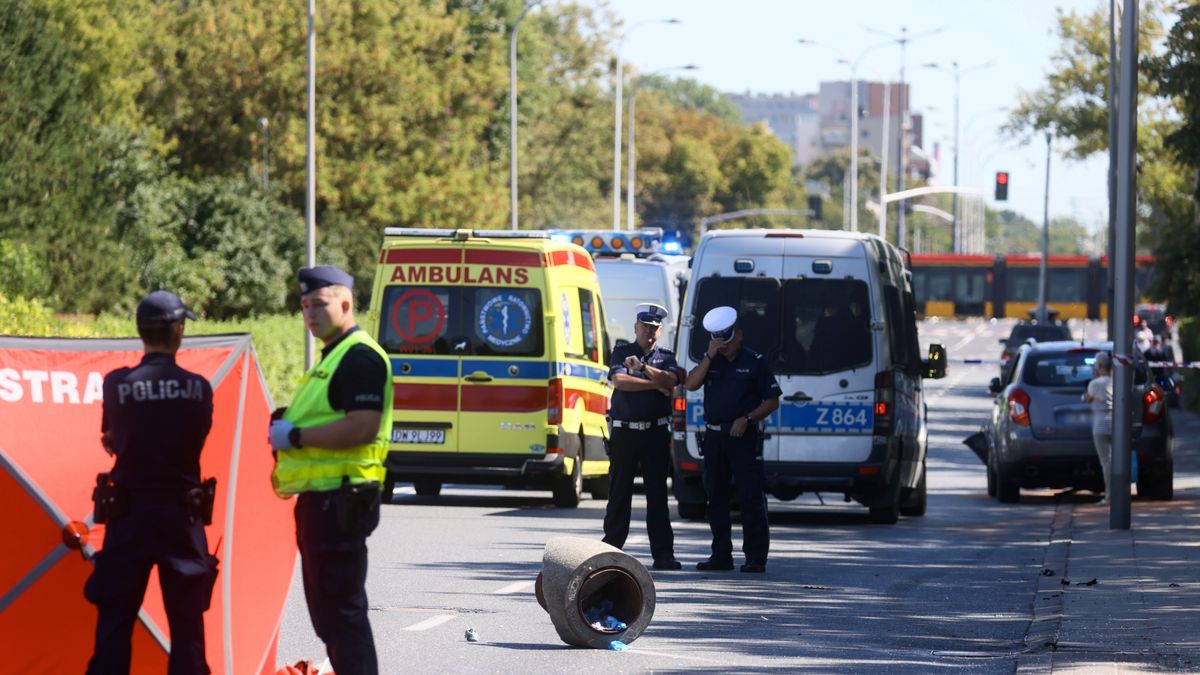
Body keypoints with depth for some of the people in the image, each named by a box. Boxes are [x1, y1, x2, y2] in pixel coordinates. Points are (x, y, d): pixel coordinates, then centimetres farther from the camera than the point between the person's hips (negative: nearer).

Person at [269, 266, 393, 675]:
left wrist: (296, 435, -18)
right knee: (327, 611, 16)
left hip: (340, 500, -11)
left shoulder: (360, 357, -13)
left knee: (343, 610, -11)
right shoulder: (330, 359, 20)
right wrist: (287, 433, 11)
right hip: (319, 499, 11)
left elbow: (362, 427, -24)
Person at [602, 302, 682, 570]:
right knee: (619, 492, 3)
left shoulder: (666, 357, 12)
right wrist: (655, 385, -9)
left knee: (657, 493, 0)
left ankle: (663, 553, 0)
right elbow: (619, 381, -10)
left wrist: (642, 368, -15)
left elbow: (670, 380, -8)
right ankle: (610, 548, 9)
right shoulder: (621, 353, 7)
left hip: (656, 431, 1)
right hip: (624, 430, -1)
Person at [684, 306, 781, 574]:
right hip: (714, 437, 5)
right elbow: (690, 384, -4)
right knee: (715, 496, 8)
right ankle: (721, 554, 15)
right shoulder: (711, 361, 12)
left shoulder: (754, 362, 1)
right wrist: (709, 356, -11)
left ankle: (756, 557, -6)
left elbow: (772, 401, 0)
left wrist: (747, 419, -12)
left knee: (751, 497, -7)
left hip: (743, 437, -5)